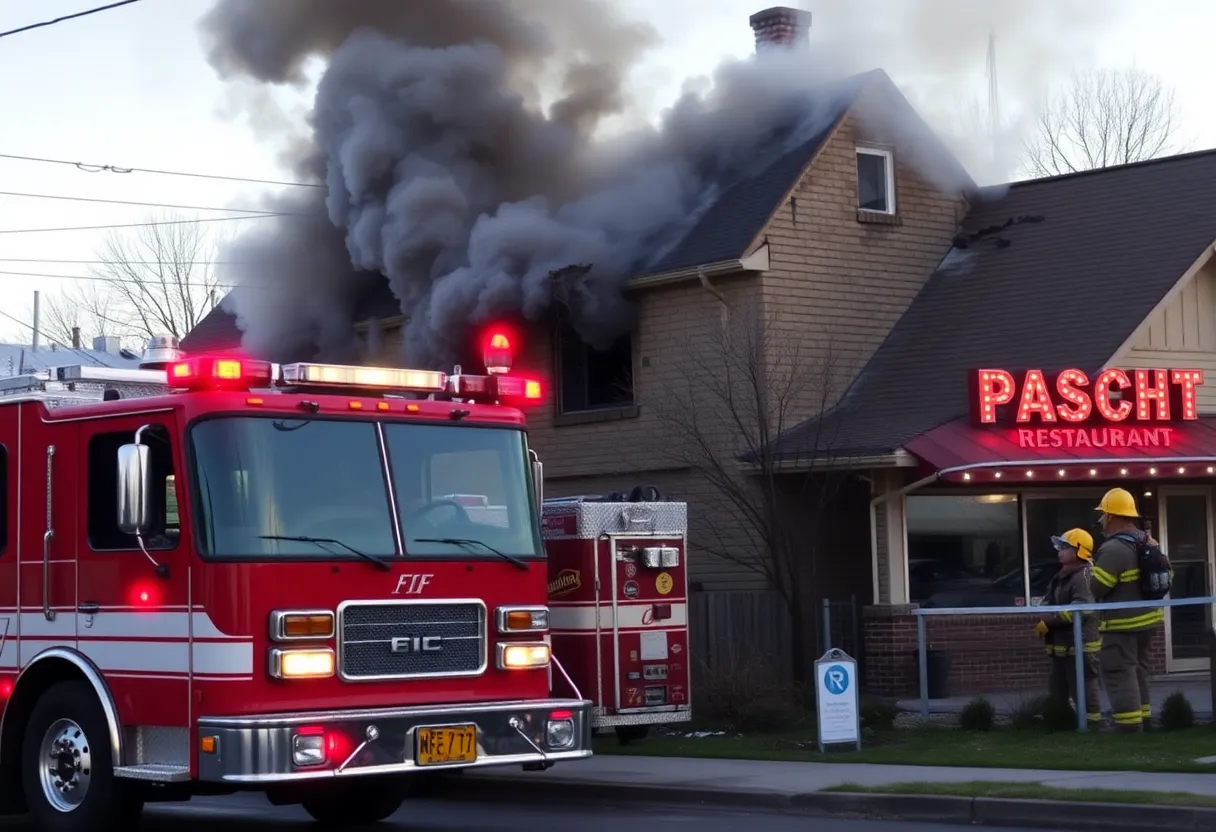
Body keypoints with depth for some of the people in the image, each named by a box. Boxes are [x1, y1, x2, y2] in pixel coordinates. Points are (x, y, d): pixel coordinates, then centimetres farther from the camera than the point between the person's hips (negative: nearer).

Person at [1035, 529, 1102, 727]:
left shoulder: (1083, 577, -16)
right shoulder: (1061, 576, 17)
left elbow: (1082, 609, -28)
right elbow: (1050, 604, 21)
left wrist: (1049, 622, -24)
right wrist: (1042, 620, -2)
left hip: (1080, 645, -10)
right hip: (1061, 645, 10)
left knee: (1084, 691, -6)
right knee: (1058, 692, 17)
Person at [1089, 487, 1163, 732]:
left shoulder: (1113, 549, -21)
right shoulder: (1148, 542, 8)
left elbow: (1095, 589, -20)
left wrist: (1091, 573, 1)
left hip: (1122, 624, -9)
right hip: (1147, 618, 9)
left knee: (1120, 676, -6)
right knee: (1137, 673, 20)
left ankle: (1129, 729, -10)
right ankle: (1143, 722, 25)